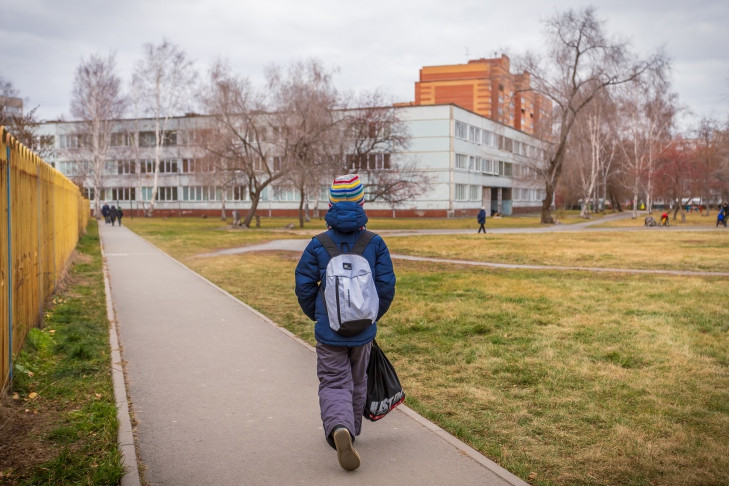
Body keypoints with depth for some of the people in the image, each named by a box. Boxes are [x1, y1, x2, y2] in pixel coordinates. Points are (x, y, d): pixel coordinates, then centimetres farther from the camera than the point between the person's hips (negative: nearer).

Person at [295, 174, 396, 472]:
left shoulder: (318, 245, -7)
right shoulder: (375, 243, -5)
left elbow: (304, 286, -3)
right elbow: (386, 285, -4)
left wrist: (315, 315, 15)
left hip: (329, 331, -2)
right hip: (363, 330, 2)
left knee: (334, 384, 3)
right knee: (357, 382, 21)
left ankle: (339, 428, -23)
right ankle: (350, 431, 36)